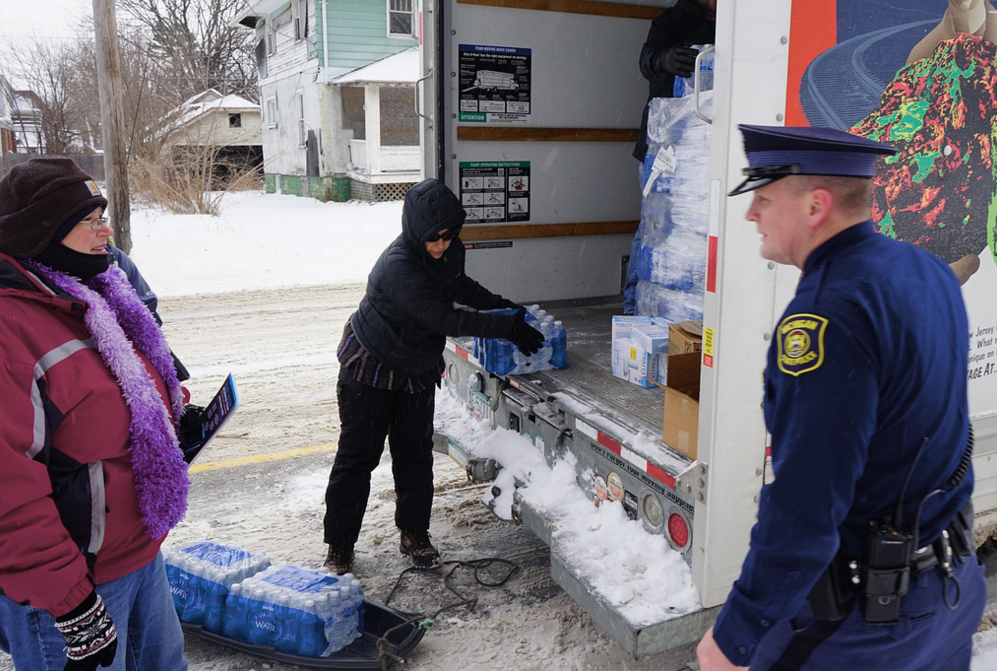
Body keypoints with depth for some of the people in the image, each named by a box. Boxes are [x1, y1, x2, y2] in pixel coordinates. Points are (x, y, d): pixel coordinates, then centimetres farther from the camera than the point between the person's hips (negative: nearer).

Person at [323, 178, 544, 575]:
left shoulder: (448, 250, -8)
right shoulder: (398, 268, -33)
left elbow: (459, 286, 16)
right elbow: (446, 319, -34)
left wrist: (499, 304, 6)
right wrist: (509, 326, -31)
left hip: (418, 370, 7)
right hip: (371, 369, -6)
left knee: (416, 453, 12)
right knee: (357, 457, 2)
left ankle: (414, 534, 28)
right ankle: (339, 547, 15)